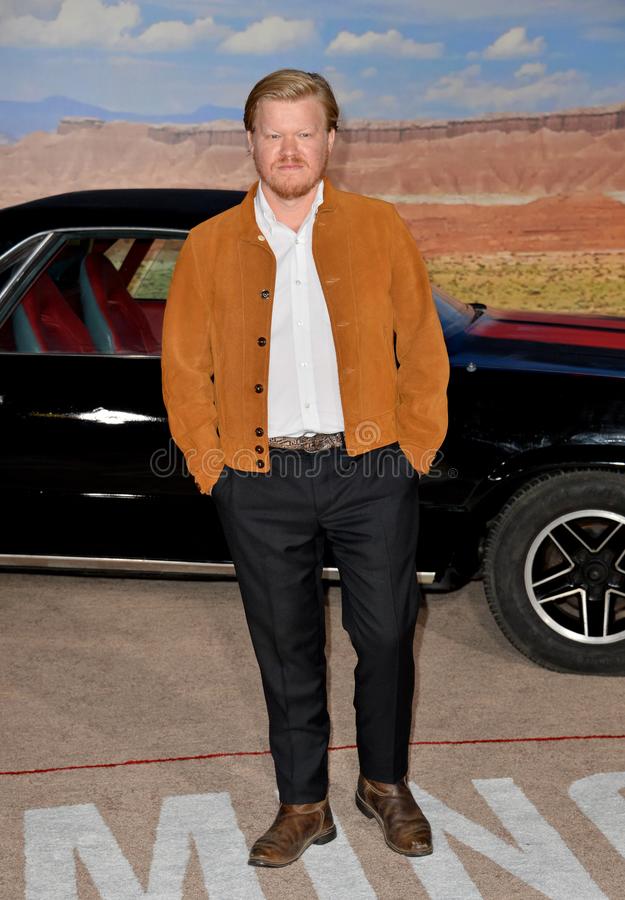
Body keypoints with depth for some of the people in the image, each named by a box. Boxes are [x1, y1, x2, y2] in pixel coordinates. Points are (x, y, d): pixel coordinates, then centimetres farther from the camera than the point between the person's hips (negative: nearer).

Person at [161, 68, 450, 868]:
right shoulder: (208, 247, 6)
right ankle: (303, 804, 26)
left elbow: (424, 351, 5)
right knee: (286, 650, 9)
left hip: (371, 472, 0)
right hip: (261, 483, 1)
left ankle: (385, 784, 29)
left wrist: (415, 450, -2)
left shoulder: (380, 228, 5)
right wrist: (213, 468, -1)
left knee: (386, 637, 6)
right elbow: (183, 369, 7)